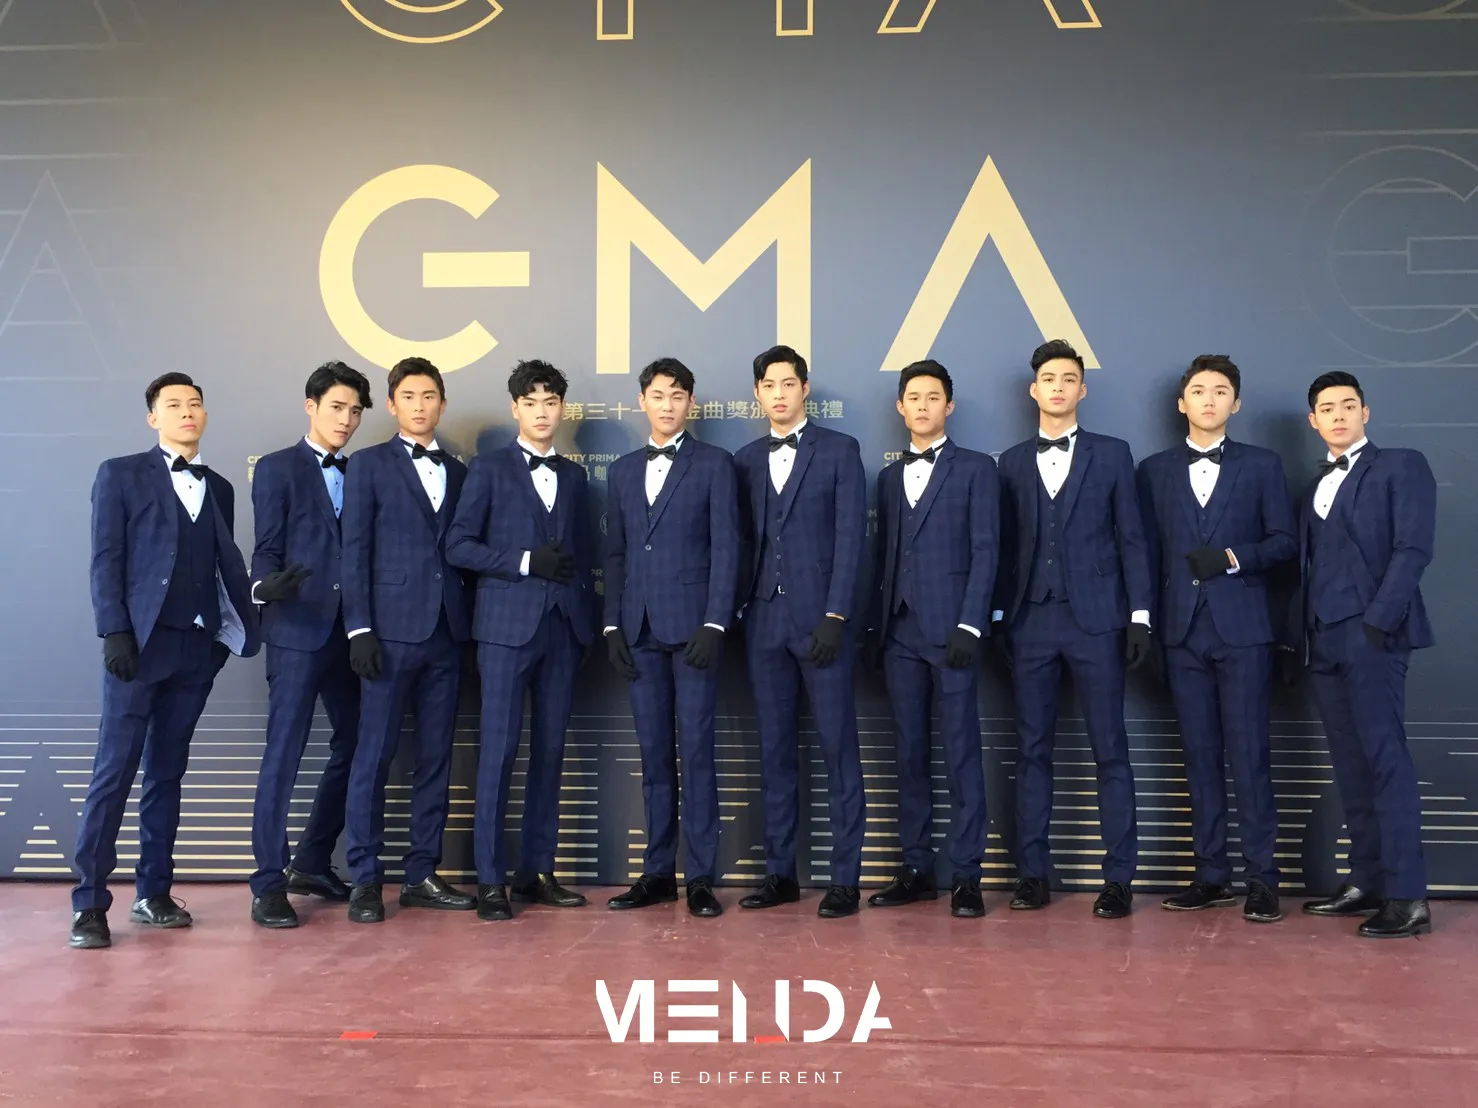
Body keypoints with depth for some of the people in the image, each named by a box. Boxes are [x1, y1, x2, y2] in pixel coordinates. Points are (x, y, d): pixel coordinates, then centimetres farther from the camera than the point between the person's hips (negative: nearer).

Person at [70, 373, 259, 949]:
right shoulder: (121, 474, 5)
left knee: (167, 771, 9)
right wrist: (115, 633, -12)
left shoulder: (218, 487, 16)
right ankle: (89, 903, -1)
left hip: (199, 645, 4)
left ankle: (153, 893, 15)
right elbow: (106, 559, -3)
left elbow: (227, 564, 11)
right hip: (140, 642, -4)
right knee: (114, 771, -6)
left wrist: (245, 628, -2)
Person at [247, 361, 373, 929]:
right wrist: (267, 584, -26)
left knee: (354, 746, 9)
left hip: (349, 631, 6)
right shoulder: (277, 469, 2)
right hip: (298, 630, -6)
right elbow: (267, 549, -4)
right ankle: (269, 883, 1)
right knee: (283, 755, -5)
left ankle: (312, 863, 24)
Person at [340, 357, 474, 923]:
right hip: (391, 630, -4)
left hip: (446, 632, 4)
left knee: (435, 758, 7)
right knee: (374, 754, -3)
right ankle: (365, 880, 5)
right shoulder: (369, 465, 5)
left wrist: (470, 621, 5)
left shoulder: (458, 472, 16)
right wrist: (360, 628, -10)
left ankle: (421, 875, 14)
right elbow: (355, 552, -1)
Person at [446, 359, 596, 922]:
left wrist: (588, 619, 8)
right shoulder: (489, 468, 5)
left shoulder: (573, 475, 17)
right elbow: (459, 545, -3)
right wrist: (525, 562, -12)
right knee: (499, 748, -7)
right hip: (508, 623, -4)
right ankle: (490, 880, -1)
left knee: (550, 749, 5)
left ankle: (538, 871, 13)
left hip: (562, 626, 4)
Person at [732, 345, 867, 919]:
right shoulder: (745, 460, 13)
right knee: (775, 749, 8)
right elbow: (745, 540, 12)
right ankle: (780, 872, 15)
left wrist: (834, 617, -12)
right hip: (765, 621, 4)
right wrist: (741, 611, 3)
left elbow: (850, 538, -5)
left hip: (822, 619, -4)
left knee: (839, 747, -2)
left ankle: (846, 878, 4)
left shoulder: (840, 451, 2)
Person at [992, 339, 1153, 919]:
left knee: (1110, 751, 0)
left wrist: (1139, 615, -3)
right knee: (1032, 750, 4)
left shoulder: (1112, 454, 6)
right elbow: (1006, 545, 10)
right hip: (1030, 621, 2)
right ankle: (1033, 873, 10)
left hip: (1096, 620, -2)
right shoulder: (1012, 463, 11)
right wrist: (997, 616, 4)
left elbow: (1131, 539, 3)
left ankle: (1119, 878, 5)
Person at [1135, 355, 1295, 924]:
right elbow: (1149, 552, 10)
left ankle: (1261, 878, 0)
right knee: (1200, 754, 5)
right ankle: (1211, 876, 12)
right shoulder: (1154, 470, 13)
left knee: (1248, 753, -5)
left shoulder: (1261, 465, 9)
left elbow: (1284, 541, 4)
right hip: (1182, 631, 2)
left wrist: (1232, 557, -13)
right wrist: (1147, 624, 4)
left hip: (1241, 629, -2)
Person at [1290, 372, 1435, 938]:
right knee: (1350, 764, 7)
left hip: (1372, 633, -6)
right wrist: (1298, 637, 8)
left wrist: (1379, 620, -16)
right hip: (1324, 638, 6)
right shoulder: (1314, 488, 20)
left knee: (1385, 759, -9)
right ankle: (1367, 882, 13)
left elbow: (1413, 547, -8)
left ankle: (1407, 897, -8)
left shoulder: (1401, 466, 3)